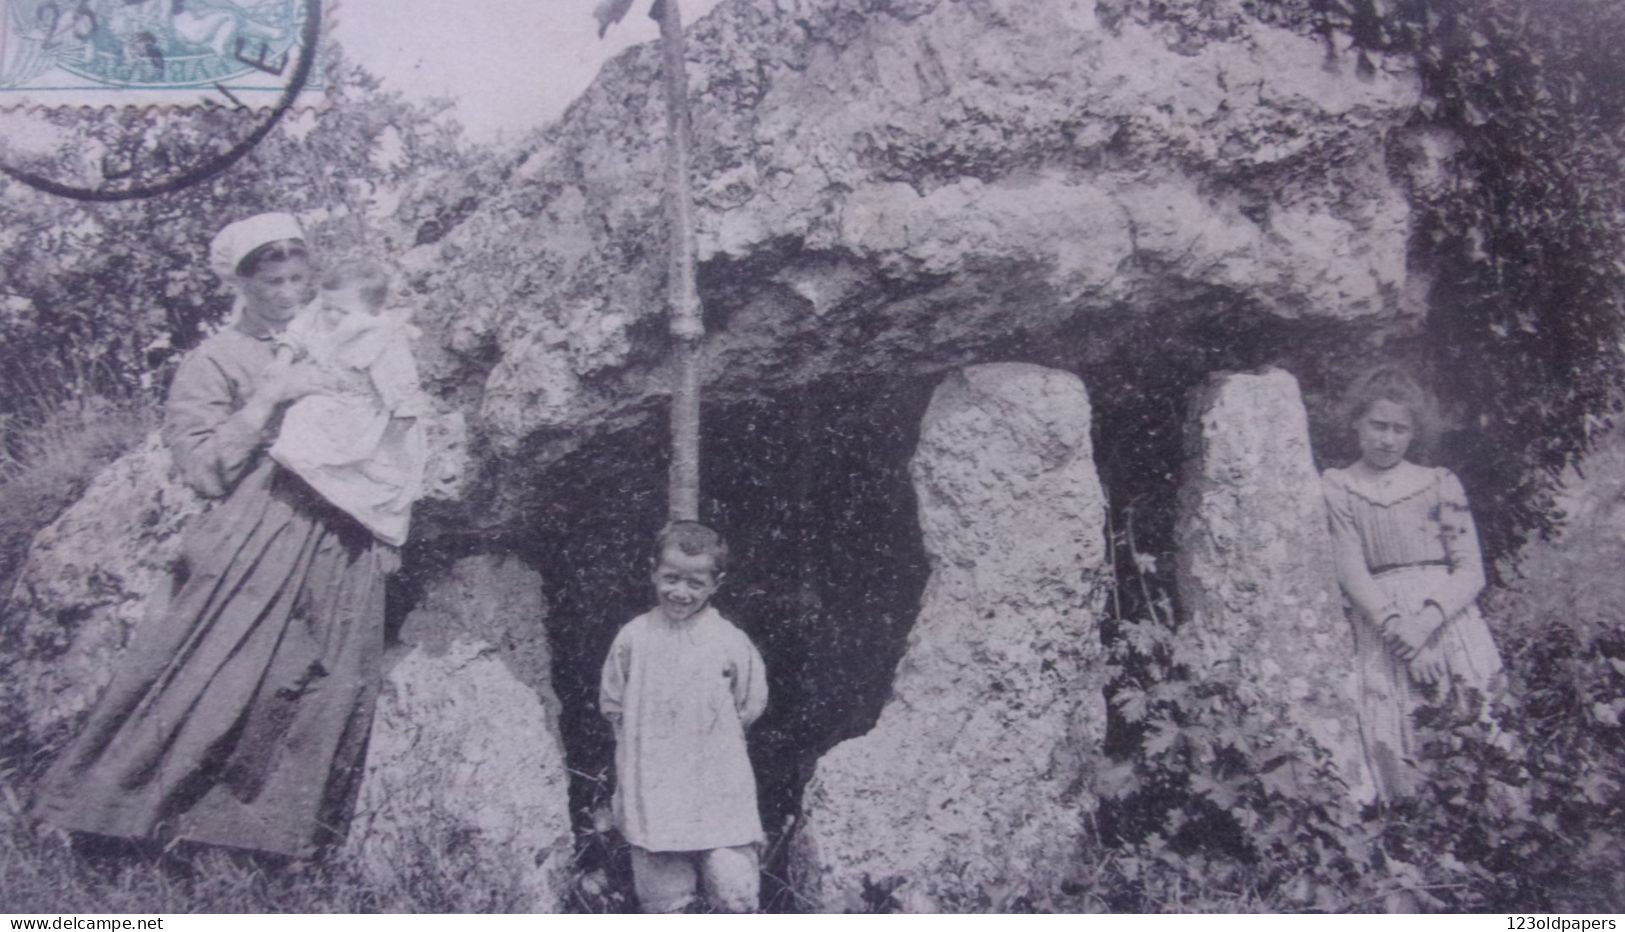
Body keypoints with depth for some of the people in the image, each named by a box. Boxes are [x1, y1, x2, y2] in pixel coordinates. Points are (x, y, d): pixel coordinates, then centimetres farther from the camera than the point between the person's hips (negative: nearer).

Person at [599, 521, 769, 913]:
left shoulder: (732, 642, -4)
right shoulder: (633, 637, -1)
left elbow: (749, 707, 8)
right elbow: (612, 703, 9)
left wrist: (710, 736, 6)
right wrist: (650, 739, 5)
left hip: (720, 794, -1)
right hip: (653, 791, 1)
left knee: (737, 891, -5)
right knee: (663, 900, 8)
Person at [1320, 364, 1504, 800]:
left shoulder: (1439, 483, 9)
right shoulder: (1337, 487, 8)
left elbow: (1471, 570, 3)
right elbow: (1351, 572, -1)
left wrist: (1428, 620, -15)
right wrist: (1398, 630, -15)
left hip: (1451, 621, 1)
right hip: (1381, 630, -1)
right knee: (1391, 743, -11)